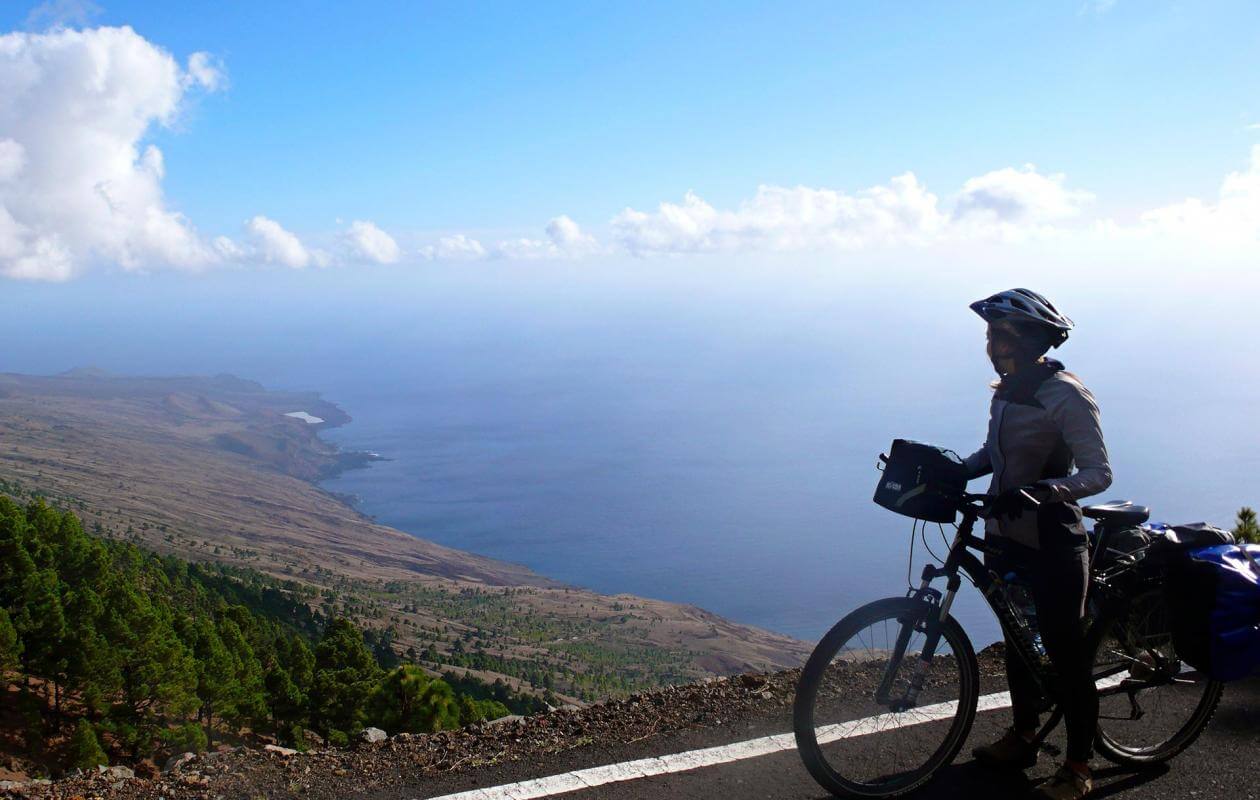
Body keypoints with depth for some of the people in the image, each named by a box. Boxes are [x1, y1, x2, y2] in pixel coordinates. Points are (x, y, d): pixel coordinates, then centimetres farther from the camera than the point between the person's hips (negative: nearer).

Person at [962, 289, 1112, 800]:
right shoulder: (1007, 391, 5)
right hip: (1006, 536, 8)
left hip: (1052, 545, -8)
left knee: (1065, 652, 3)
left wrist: (1040, 490, -35)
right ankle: (1023, 736, 38)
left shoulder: (1067, 396, -18)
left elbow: (1098, 473, -20)